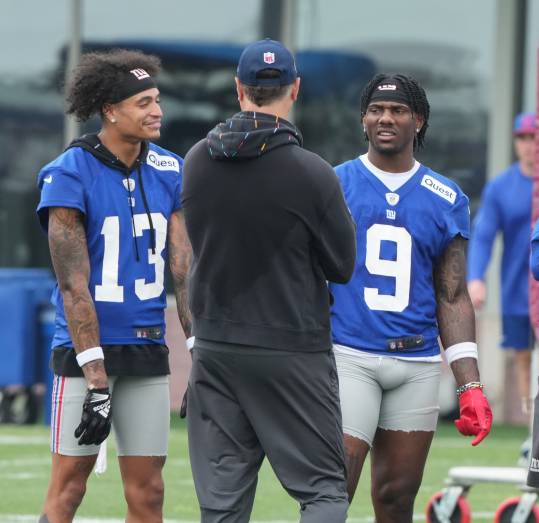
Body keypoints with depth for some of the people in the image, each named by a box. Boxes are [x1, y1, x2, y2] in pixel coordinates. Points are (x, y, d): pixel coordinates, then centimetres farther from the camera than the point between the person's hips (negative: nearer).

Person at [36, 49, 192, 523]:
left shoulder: (168, 172, 5)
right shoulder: (70, 174, -12)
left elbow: (184, 270, 4)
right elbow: (74, 285, -15)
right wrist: (96, 379, -19)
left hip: (148, 349, 5)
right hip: (87, 347, -5)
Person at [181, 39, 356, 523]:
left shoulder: (197, 163, 1)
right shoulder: (312, 174, -14)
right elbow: (343, 266, -3)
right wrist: (343, 217, 13)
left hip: (215, 350, 4)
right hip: (293, 352, -4)